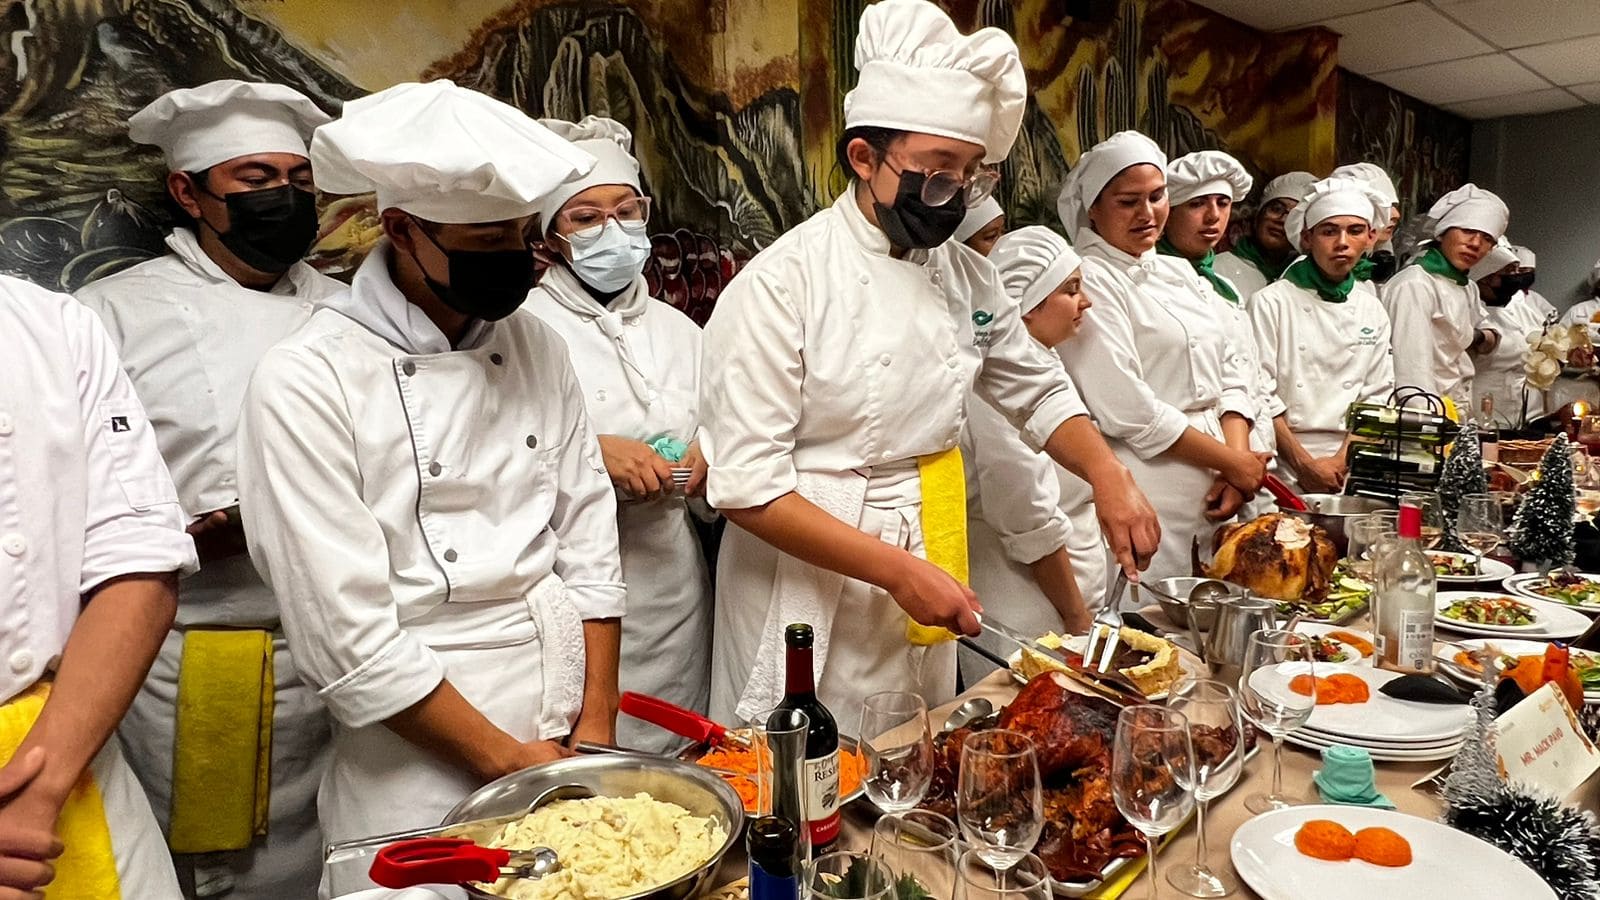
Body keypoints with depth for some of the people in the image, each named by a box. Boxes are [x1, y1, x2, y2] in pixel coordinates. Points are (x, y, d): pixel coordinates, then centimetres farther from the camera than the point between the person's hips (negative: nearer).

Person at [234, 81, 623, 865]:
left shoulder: (535, 345, 1)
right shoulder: (306, 382, -15)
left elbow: (588, 543, 1)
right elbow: (348, 637, -17)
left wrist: (597, 732, -3)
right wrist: (509, 759, -12)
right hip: (423, 782, -5)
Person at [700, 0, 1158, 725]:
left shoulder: (966, 276, 3)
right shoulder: (782, 284, -17)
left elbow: (1039, 392, 15)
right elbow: (747, 486, -19)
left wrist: (1107, 474, -4)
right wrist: (897, 569, -23)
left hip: (925, 573, 6)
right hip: (811, 600, -6)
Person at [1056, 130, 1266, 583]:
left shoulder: (1180, 273, 15)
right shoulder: (1088, 282, -10)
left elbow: (1230, 374, 13)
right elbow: (1126, 409, -18)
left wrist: (1238, 457, -4)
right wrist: (1232, 462, -10)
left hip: (1212, 496, 7)